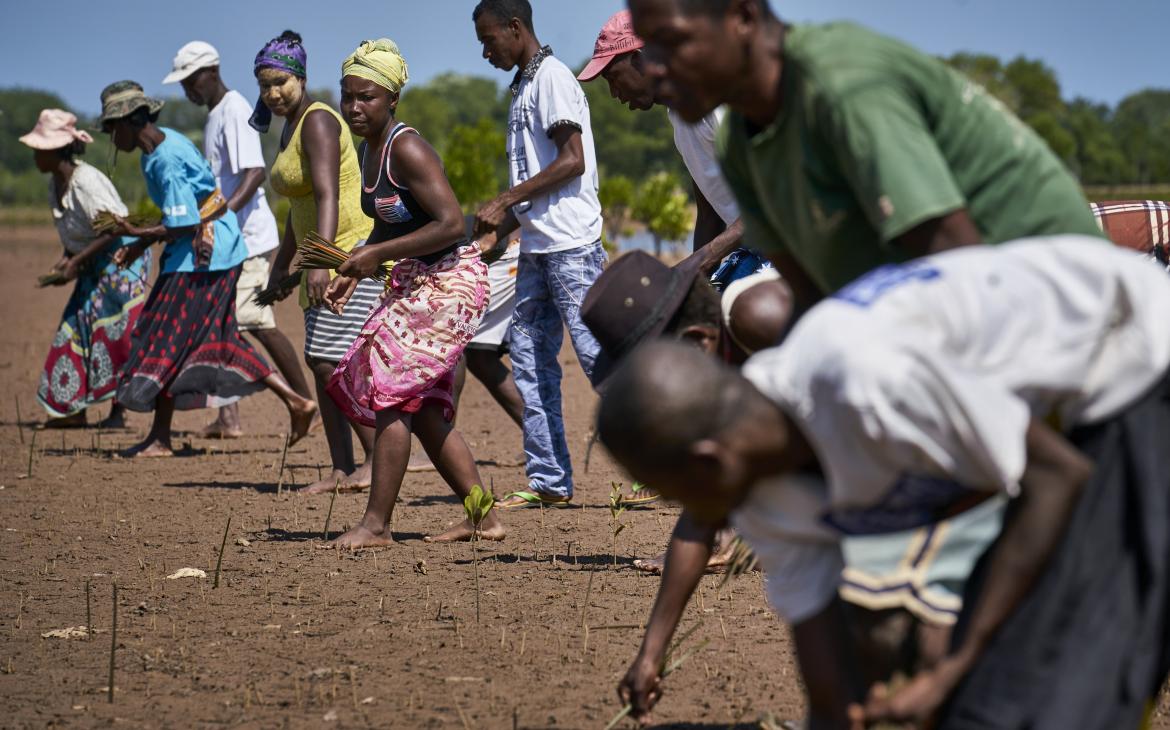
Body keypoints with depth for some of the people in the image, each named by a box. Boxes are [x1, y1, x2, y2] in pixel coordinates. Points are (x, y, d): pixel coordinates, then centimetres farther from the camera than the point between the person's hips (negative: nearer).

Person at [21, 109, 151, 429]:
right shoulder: (55, 183, 3)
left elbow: (113, 230, -26)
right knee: (76, 327, 6)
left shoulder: (87, 181, -24)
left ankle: (119, 410, -4)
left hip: (123, 257, -10)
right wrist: (68, 260, -4)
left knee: (117, 332, -9)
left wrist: (75, 262, -22)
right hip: (94, 265, 10)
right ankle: (74, 407, 10)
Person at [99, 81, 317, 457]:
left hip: (202, 255, -10)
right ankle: (295, 401, 12)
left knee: (168, 340, -1)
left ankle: (160, 438, 7)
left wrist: (134, 233, -11)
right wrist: (139, 245, 11)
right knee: (216, 340, 14)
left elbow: (183, 226, -22)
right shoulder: (165, 144, 10)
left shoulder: (166, 161, -21)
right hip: (218, 253, 10)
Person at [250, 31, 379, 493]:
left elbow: (327, 196, -25)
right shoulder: (291, 128, 17)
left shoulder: (317, 121, -14)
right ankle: (342, 470, 9)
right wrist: (281, 264, 26)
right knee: (321, 366, 7)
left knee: (331, 363, -14)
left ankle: (378, 460, -8)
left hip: (353, 250, -10)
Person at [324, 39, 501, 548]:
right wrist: (353, 272, 8)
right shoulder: (371, 149, 10)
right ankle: (483, 518, 20)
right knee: (421, 409, 13)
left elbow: (450, 224, -26)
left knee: (389, 391, -12)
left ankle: (376, 524, -7)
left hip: (448, 282, -10)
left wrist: (376, 255, -21)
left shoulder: (406, 150, -19)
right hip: (415, 285, 10)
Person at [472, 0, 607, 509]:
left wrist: (503, 202, -16)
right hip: (537, 247, 10)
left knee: (596, 352, -11)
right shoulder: (522, 88, 20)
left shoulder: (552, 77, -9)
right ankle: (548, 481, 10)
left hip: (572, 245, -10)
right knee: (529, 360, 7)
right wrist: (497, 232, 15)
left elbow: (572, 161, -18)